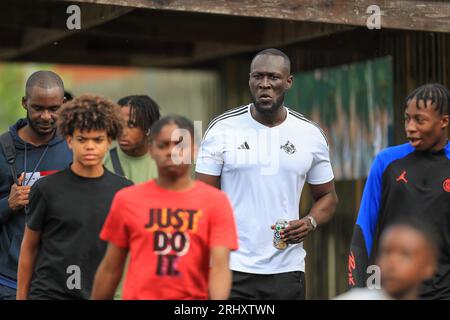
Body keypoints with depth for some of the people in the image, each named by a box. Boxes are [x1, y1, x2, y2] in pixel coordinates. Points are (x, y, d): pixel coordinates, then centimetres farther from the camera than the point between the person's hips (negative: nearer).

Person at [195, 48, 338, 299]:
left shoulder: (311, 134, 4)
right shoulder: (222, 129, -2)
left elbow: (328, 196, 13)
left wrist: (310, 223, -9)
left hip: (287, 271, 2)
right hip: (231, 269, -2)